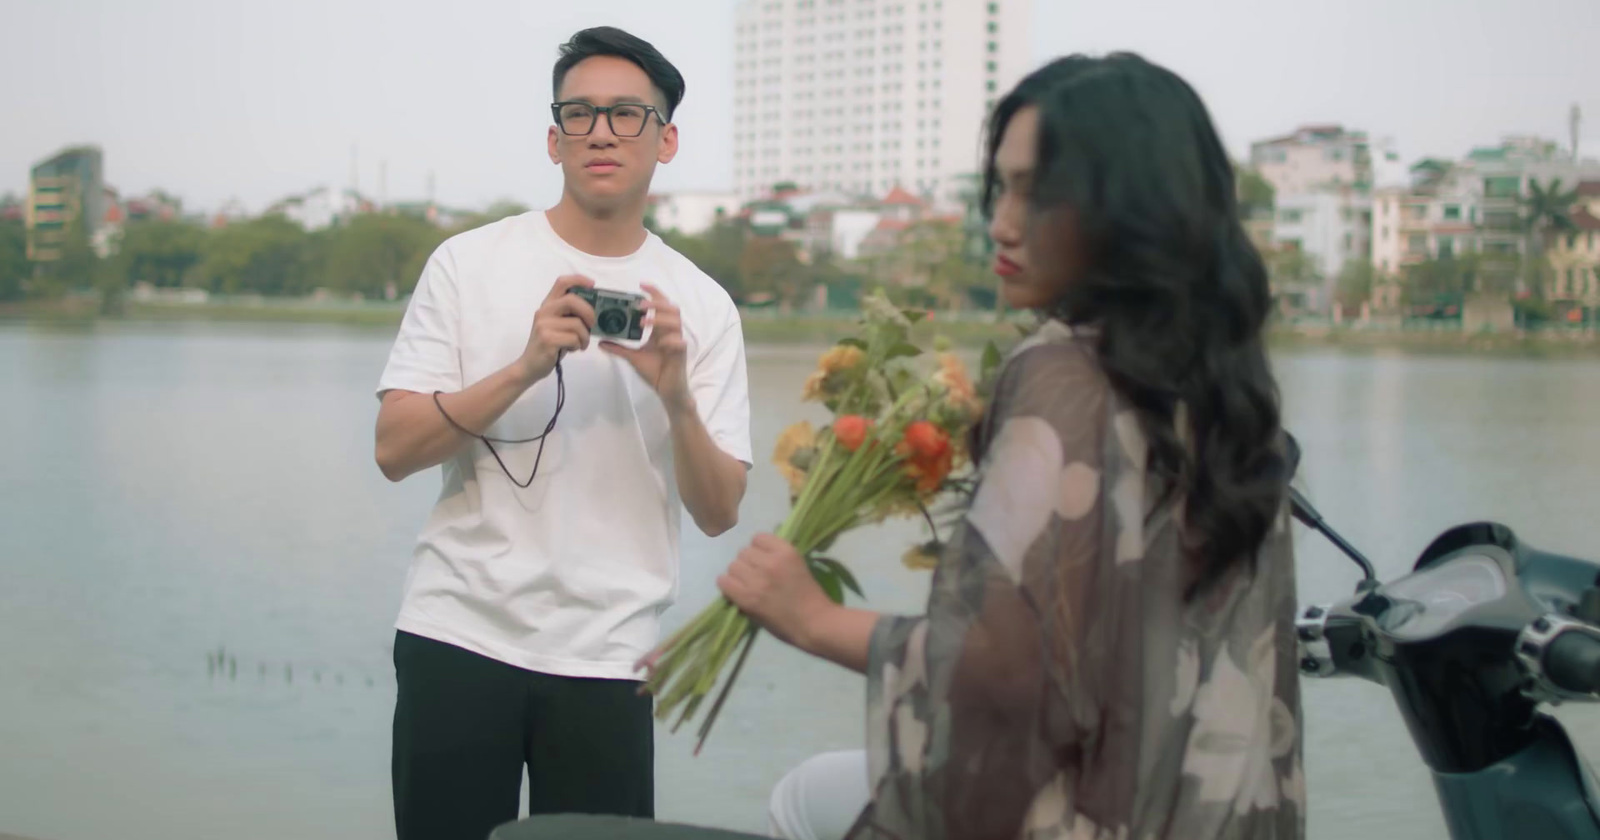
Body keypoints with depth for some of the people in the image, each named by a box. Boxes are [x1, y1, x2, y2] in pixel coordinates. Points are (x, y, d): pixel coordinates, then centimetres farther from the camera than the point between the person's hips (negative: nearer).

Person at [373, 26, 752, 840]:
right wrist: (525, 367, -18)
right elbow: (394, 450, -6)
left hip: (605, 657, 1)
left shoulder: (702, 306, 3)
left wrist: (675, 396, -17)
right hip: (457, 635, -1)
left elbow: (719, 513, 0)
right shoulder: (468, 262, 0)